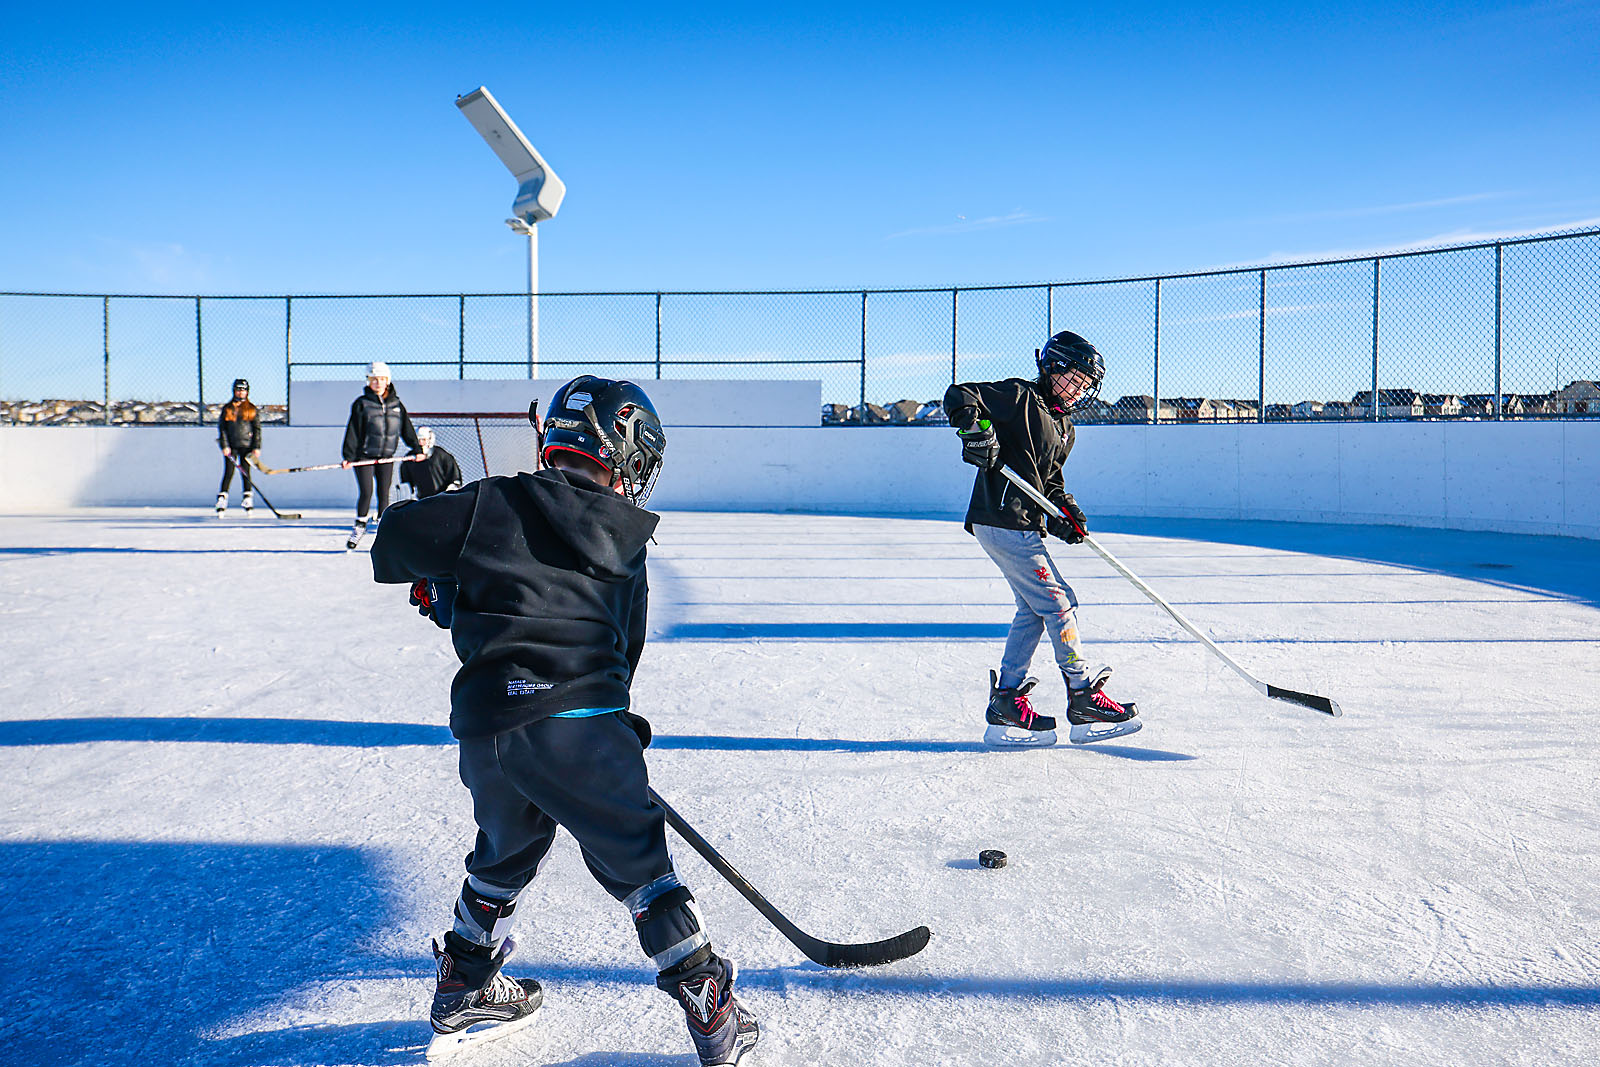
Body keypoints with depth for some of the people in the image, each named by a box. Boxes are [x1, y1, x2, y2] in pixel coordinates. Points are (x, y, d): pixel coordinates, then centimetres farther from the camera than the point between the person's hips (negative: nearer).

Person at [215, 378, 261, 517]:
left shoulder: (252, 409, 7)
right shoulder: (227, 409, 8)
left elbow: (257, 429, 5)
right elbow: (222, 428, 5)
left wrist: (256, 447, -3)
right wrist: (224, 446, -6)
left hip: (246, 446, 0)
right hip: (231, 446, 0)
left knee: (245, 473, -1)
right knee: (228, 473, -4)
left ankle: (248, 500, 8)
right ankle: (221, 501, 0)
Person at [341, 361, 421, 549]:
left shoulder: (396, 404, 8)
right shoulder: (362, 404, -3)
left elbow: (407, 429, 14)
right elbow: (352, 431, -6)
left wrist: (417, 449, 10)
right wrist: (348, 456, -11)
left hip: (386, 457, 3)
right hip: (364, 456, -3)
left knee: (384, 494, 3)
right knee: (366, 493, -9)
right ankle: (359, 526, 9)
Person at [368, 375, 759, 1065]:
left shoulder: (496, 503, 9)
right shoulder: (625, 542, 11)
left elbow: (399, 533, 7)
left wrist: (430, 581, 28)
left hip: (484, 727, 3)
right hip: (580, 725, -2)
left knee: (506, 850, 27)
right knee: (636, 861, 11)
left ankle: (463, 988, 43)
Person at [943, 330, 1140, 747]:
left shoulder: (1063, 427, 21)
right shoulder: (1021, 396, -5)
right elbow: (958, 395, -11)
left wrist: (1064, 511, 4)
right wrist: (975, 426, -30)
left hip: (1023, 524, 10)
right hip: (1003, 520, -10)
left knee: (1034, 610, 10)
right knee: (1059, 602, -7)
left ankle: (1007, 701, 15)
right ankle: (1084, 698, 0)